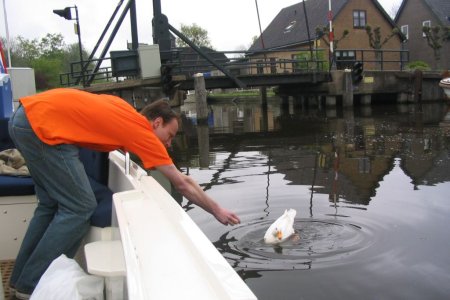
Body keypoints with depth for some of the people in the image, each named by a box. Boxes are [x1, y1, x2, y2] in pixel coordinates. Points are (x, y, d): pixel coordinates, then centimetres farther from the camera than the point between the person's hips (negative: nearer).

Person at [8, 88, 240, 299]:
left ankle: (21, 279, 29)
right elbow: (183, 184, -1)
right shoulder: (143, 130, -5)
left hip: (27, 115, 10)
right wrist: (217, 211, 8)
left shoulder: (123, 111, 16)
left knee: (51, 204, 18)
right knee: (79, 208, -4)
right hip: (42, 124, -10)